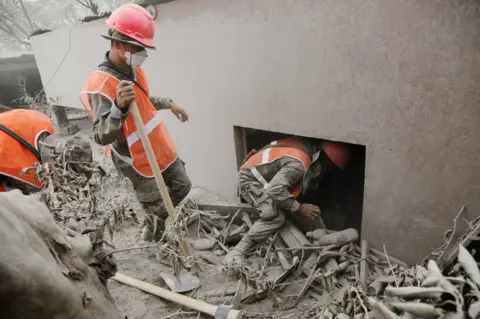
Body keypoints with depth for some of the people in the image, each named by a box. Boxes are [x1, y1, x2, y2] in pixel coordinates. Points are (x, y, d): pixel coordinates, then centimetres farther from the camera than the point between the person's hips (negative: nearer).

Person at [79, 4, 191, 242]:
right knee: (158, 212, 6)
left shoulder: (134, 69, 0)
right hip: (139, 162, -8)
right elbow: (101, 138, -34)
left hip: (163, 149, 8)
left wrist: (168, 104, 22)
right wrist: (120, 108, -49)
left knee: (182, 187, 23)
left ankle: (157, 219, 45)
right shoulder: (100, 85, -27)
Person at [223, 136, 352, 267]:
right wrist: (299, 208, -23)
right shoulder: (299, 163, -28)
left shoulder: (308, 146, 0)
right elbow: (275, 189, -34)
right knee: (276, 217, -23)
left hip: (260, 177, 10)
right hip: (250, 180, -10)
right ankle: (237, 251, -21)